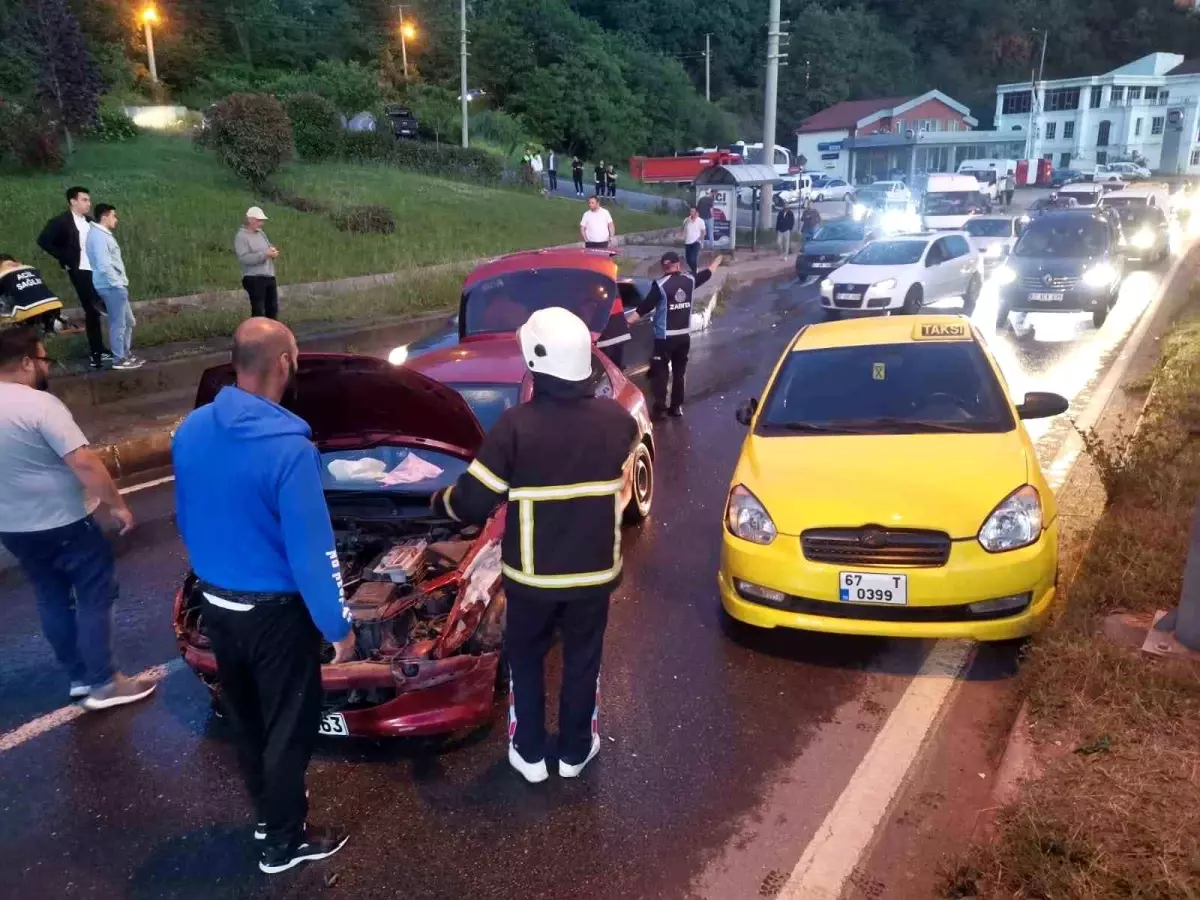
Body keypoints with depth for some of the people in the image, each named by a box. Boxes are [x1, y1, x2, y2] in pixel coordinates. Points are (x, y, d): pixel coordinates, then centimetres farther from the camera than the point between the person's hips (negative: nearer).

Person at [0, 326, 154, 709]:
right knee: (95, 596, 4)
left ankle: (79, 677, 27)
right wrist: (117, 504, -16)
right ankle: (102, 684, 8)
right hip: (63, 523, -8)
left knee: (52, 599, 17)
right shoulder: (40, 404, -21)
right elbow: (83, 462, -26)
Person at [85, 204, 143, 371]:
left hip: (114, 286, 10)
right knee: (118, 323, -3)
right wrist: (118, 283, -17)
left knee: (129, 321, 17)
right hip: (111, 286, -10)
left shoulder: (102, 234, 17)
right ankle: (119, 359, 3)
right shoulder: (99, 236, -15)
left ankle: (125, 354, 25)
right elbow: (104, 266, -22)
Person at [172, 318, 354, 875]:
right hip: (275, 613, -7)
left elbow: (187, 521, 9)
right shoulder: (287, 445, -26)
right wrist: (337, 625, -13)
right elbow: (312, 551, -23)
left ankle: (267, 812, 45)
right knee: (288, 726, 12)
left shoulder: (191, 431, -3)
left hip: (215, 605, 7)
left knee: (244, 719, 24)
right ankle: (284, 842, 28)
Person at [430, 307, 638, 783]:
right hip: (596, 569, 2)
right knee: (583, 659, 20)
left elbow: (473, 502, -15)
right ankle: (576, 751, 35)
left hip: (532, 573, -2)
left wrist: (441, 500, 6)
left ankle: (530, 754, 31)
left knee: (525, 659, 20)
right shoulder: (618, 419, -10)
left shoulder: (516, 424, -21)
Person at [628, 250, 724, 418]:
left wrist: (626, 323, -13)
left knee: (660, 371, 0)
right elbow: (706, 273, 24)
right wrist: (717, 262, 43)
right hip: (684, 336, 5)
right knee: (679, 372, 14)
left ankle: (660, 405, -5)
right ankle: (676, 406, 18)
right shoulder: (689, 280, 3)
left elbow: (644, 307, -15)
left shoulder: (660, 285, -13)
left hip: (665, 337, -5)